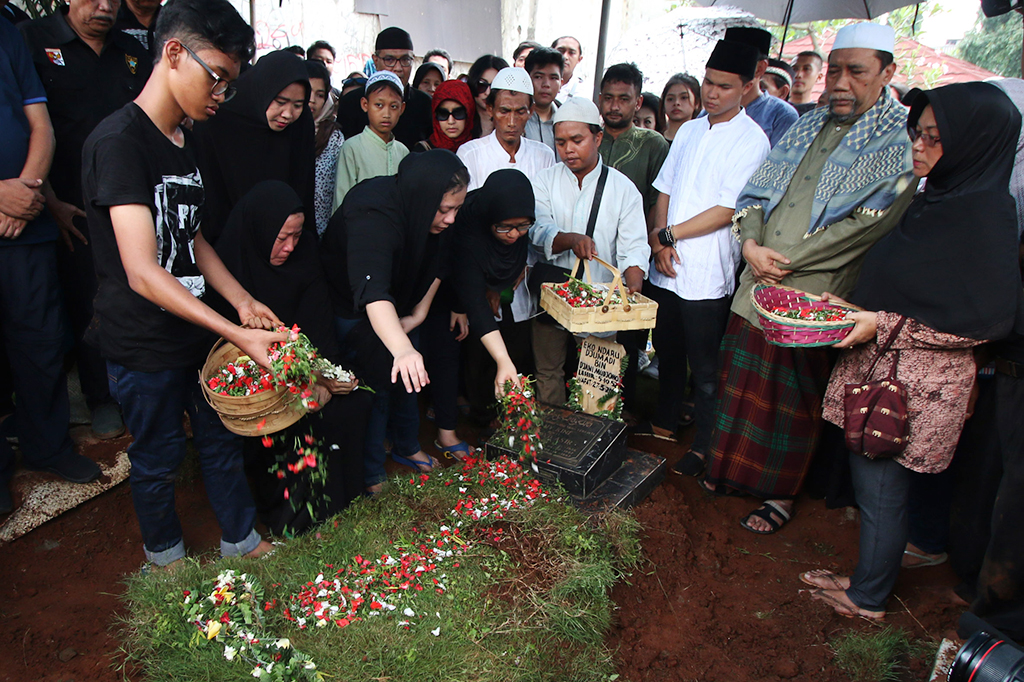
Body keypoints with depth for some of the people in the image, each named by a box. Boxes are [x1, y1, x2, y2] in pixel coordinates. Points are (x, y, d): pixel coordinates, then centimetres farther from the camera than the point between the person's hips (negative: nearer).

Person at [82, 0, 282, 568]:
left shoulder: (187, 142, 7)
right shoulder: (118, 141, -21)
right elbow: (144, 274, -28)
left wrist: (242, 301, 0)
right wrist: (237, 335, -33)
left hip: (197, 329, 8)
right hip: (143, 345, -7)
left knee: (221, 439, 19)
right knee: (158, 457, 13)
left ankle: (242, 540, 38)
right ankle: (164, 553, 39)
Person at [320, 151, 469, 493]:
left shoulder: (433, 209, -18)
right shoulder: (372, 216, -41)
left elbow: (439, 260, 0)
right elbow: (372, 292, -56)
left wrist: (420, 311, -4)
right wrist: (403, 349, -70)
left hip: (399, 302, 7)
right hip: (352, 308, -6)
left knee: (409, 376, 13)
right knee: (377, 381, -6)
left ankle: (406, 448, 37)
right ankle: (371, 474, 15)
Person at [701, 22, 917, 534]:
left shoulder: (902, 140, -7)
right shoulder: (808, 126, 12)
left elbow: (870, 223, -16)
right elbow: (755, 190, 12)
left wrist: (786, 261, -14)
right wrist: (750, 243, -7)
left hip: (817, 295, -5)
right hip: (757, 282, 5)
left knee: (794, 395, 7)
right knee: (744, 380, 14)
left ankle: (782, 492, 27)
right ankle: (732, 469, 35)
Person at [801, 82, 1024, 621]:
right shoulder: (935, 200, 9)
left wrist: (886, 325, -21)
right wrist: (854, 308, 11)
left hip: (919, 382, -8)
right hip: (881, 364, 8)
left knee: (881, 486, 4)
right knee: (869, 476, 17)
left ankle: (868, 598, 24)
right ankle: (869, 577, 35)